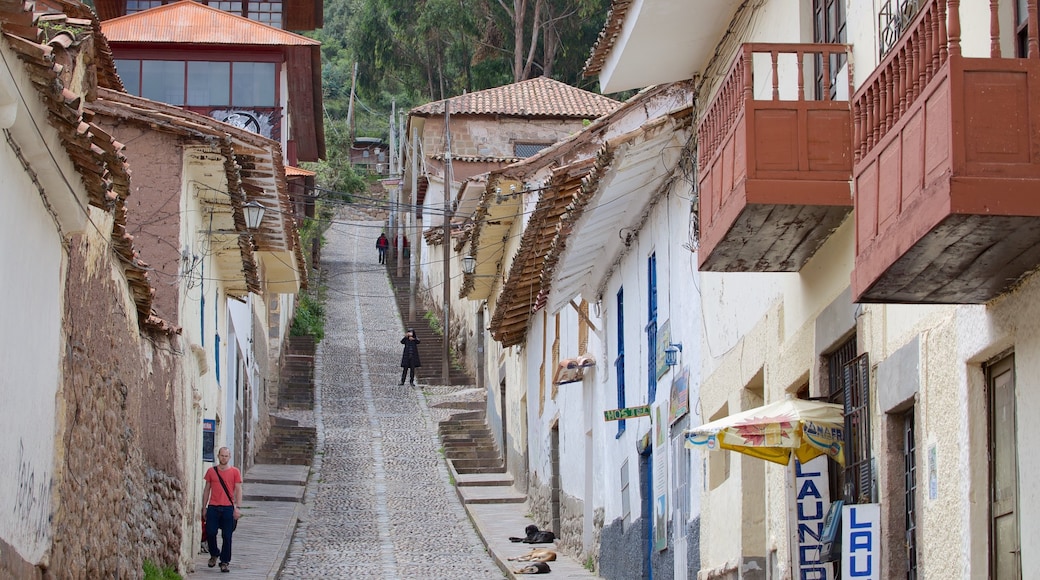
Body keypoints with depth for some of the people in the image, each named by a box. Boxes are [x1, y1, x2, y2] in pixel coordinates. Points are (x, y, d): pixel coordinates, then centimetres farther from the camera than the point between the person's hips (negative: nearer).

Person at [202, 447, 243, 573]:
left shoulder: (235, 472, 3)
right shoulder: (211, 471, 8)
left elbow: (238, 490, 2)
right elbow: (206, 490, 13)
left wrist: (238, 507, -6)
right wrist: (204, 507, 10)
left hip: (228, 508, -1)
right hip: (213, 507, 1)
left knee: (227, 536, 0)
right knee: (210, 533, -3)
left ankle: (225, 562, 8)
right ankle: (214, 554, 22)